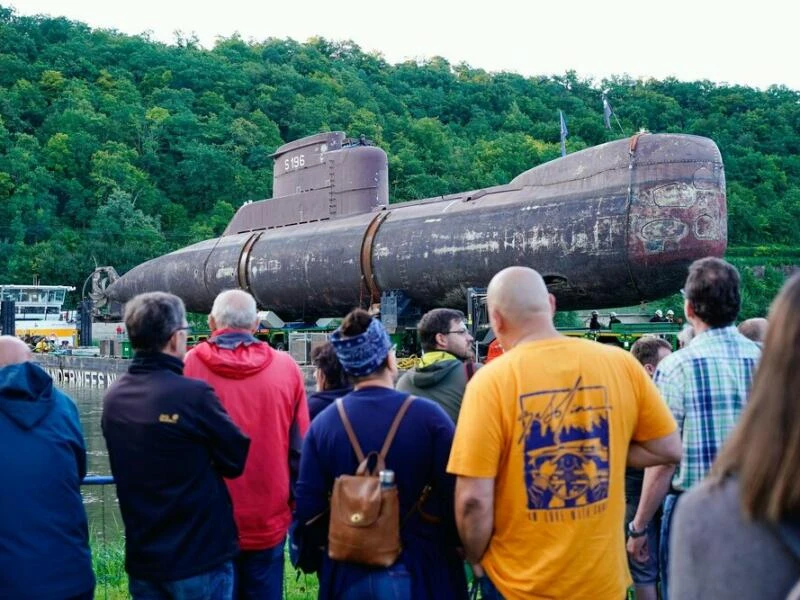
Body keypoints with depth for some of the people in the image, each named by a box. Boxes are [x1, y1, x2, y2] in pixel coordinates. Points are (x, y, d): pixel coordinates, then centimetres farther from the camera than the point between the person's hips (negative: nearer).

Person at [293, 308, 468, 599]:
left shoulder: (322, 423, -6)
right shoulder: (428, 415, -14)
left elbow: (307, 508, -5)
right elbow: (455, 497, -14)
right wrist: (464, 548, 4)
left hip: (349, 574, 3)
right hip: (421, 571, -2)